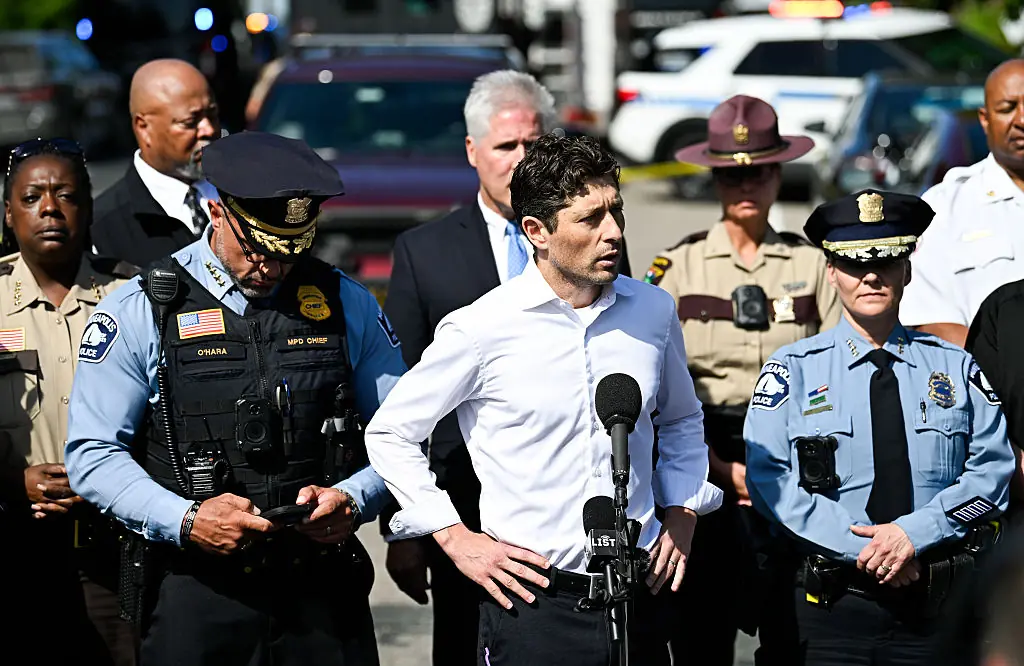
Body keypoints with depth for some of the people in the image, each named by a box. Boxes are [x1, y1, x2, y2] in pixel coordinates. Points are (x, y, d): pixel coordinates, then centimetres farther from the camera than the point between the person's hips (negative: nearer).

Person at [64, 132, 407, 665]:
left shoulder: (347, 305, 6)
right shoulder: (140, 312, -1)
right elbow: (93, 455, -3)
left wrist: (353, 499, -9)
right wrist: (185, 519, -16)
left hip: (325, 588, 2)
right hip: (195, 595, -2)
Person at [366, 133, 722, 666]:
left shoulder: (653, 311, 4)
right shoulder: (482, 329, -9)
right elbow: (390, 432, 1)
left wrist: (682, 512, 10)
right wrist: (456, 539, -2)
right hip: (533, 599, -3)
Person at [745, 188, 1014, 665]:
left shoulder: (953, 367, 10)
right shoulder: (793, 370, 5)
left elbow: (993, 469, 1)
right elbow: (768, 478, -5)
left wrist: (913, 532, -14)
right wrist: (861, 547, -15)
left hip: (939, 608, 1)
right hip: (831, 607, -1)